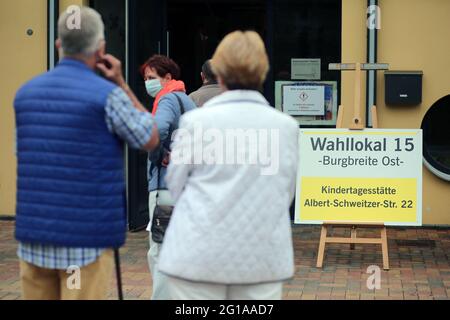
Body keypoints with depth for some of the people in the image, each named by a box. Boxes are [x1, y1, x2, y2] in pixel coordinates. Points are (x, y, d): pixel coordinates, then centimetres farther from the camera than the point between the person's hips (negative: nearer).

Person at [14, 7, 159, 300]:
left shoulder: (26, 92, 7)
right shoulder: (107, 95, -11)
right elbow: (151, 140, 2)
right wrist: (122, 84, 5)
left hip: (33, 236, 5)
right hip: (86, 239, -5)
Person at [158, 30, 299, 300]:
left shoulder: (196, 120, -8)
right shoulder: (286, 126, -2)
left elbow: (175, 185, 2)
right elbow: (287, 192, 6)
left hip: (201, 254, -2)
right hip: (263, 256, 2)